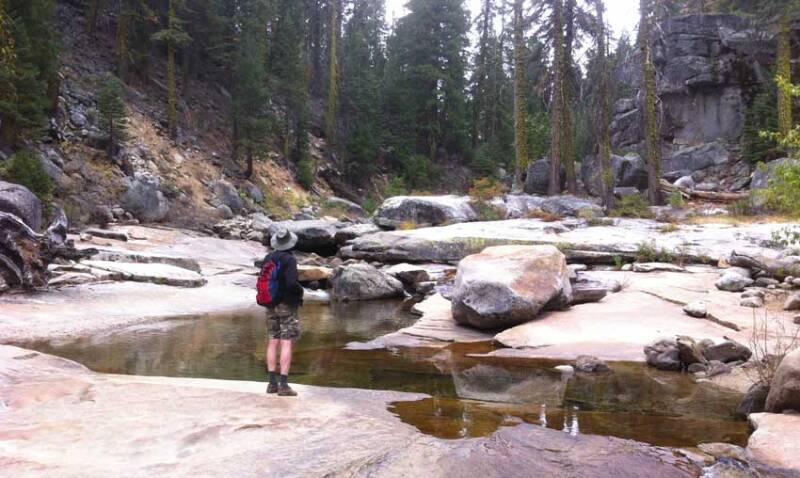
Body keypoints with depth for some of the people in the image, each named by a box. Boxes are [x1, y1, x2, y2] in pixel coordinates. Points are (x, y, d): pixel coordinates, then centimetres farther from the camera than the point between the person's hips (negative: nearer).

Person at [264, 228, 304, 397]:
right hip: (287, 306, -6)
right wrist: (300, 290, -3)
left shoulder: (267, 259, 6)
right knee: (286, 345, -5)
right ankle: (283, 385, -8)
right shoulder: (289, 259, -14)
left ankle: (272, 383, 12)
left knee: (273, 343, 10)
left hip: (271, 306, 6)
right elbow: (291, 283, -23)